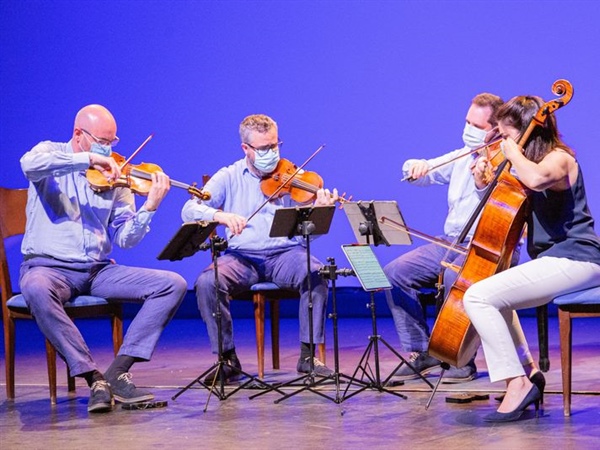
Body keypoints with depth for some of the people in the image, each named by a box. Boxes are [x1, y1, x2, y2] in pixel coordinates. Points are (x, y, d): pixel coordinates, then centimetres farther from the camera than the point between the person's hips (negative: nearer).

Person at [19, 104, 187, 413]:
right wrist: (89, 159, -28)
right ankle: (94, 378, -31)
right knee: (36, 289, -40)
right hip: (49, 266, -4)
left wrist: (150, 208, -17)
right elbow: (30, 164, -26)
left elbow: (124, 239, 0)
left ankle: (117, 373, -18)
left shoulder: (114, 177, 8)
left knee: (173, 284, -13)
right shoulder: (51, 154, 2)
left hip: (98, 270, 4)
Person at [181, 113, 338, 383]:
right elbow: (189, 210, -4)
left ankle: (308, 354, -17)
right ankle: (228, 358, -12)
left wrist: (319, 210, -22)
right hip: (242, 256, 0)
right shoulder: (229, 178, 8)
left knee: (316, 274, -31)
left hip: (286, 253, 0)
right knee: (207, 282, -28)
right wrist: (219, 215, -25)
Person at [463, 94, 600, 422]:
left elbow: (536, 178, -37)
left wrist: (514, 154, -17)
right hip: (555, 258, 11)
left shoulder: (558, 158, -11)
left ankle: (518, 383, -20)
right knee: (495, 295, 30)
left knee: (478, 296, -21)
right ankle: (528, 370, 19)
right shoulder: (540, 161, 19)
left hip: (573, 260, -11)